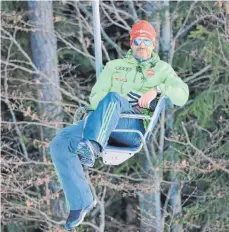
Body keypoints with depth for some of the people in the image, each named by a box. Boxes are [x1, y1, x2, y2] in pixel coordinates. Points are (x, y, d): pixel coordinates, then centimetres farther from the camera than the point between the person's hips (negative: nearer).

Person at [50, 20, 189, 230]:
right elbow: (96, 98, 19)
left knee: (112, 97, -37)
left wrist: (157, 90, -11)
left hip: (138, 126, -4)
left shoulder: (162, 69, 24)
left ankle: (93, 147, -57)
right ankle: (81, 202, -18)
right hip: (101, 124, 4)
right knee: (60, 144, -22)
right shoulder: (114, 66, 31)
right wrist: (123, 106, -1)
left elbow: (182, 94, 8)